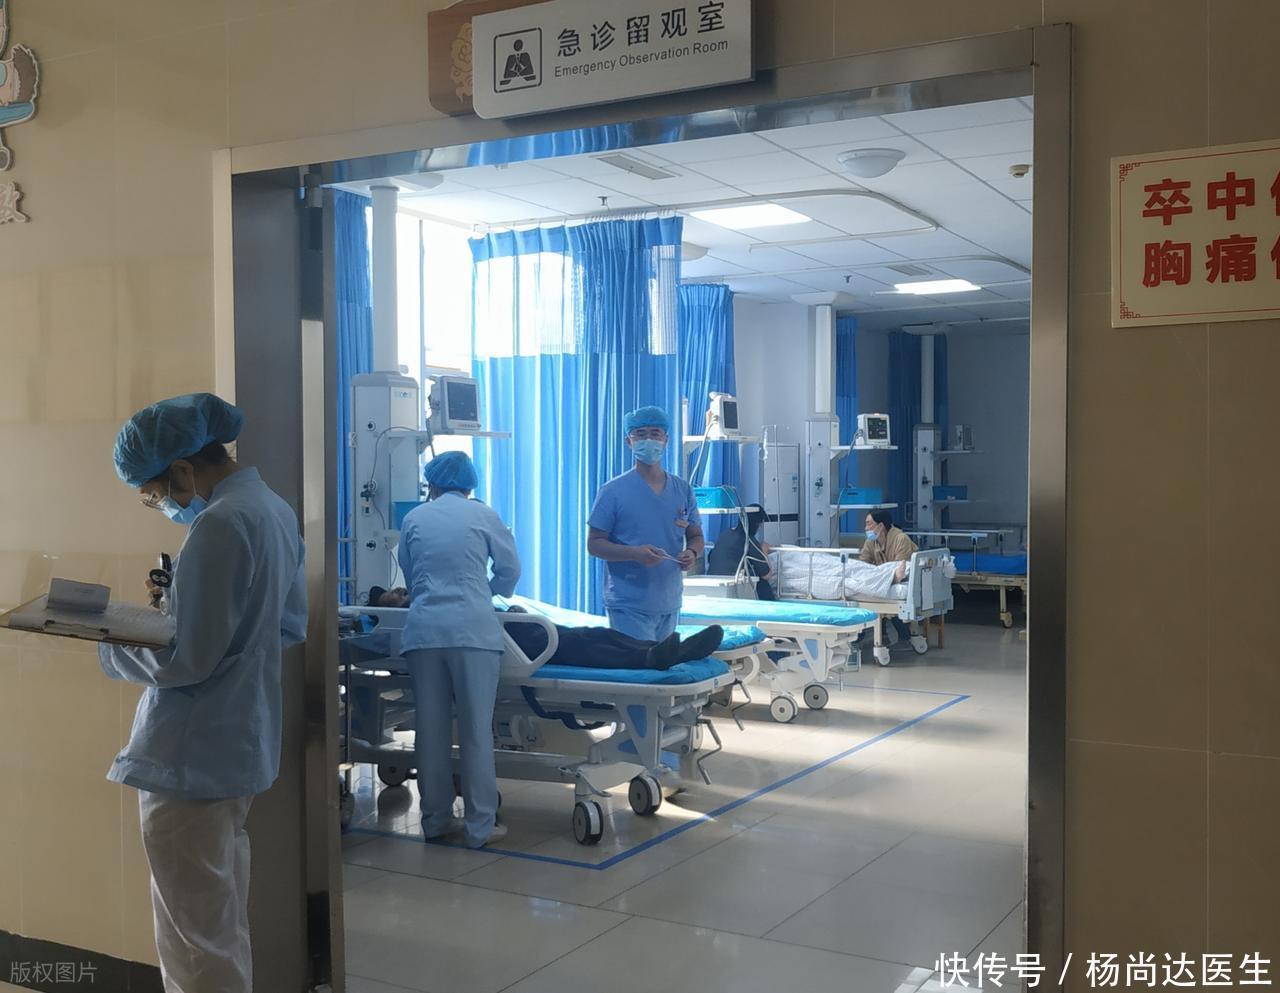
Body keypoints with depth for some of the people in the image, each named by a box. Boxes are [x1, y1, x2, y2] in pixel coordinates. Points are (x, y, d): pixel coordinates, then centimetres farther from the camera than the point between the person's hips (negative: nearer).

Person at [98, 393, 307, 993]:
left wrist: (106, 646, -6)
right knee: (225, 931, 21)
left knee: (194, 943, 2)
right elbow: (290, 627, 16)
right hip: (240, 749, 10)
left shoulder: (221, 524, -21)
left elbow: (184, 660, -22)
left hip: (192, 760, -10)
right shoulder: (274, 510, 8)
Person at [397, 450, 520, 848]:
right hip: (473, 628, -2)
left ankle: (435, 819, 17)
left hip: (423, 629, 2)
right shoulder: (483, 515, 7)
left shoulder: (413, 519, 12)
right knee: (476, 730, 0)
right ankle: (480, 826, 2)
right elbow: (510, 569, 13)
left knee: (431, 728, 9)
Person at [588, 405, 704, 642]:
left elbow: (696, 536, 17)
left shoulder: (682, 490, 10)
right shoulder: (614, 491, -3)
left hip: (670, 604, 4)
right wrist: (634, 553, -21)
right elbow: (594, 543, -4)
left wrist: (692, 553, -8)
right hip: (629, 606, -4)